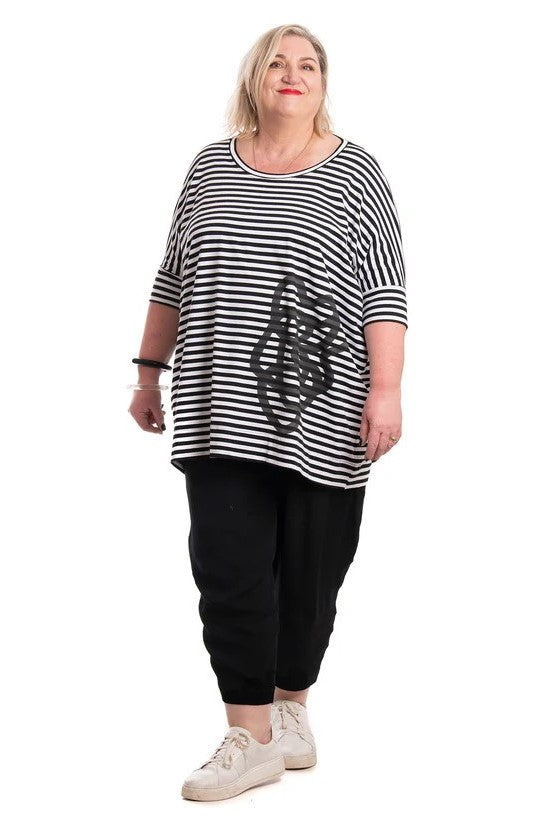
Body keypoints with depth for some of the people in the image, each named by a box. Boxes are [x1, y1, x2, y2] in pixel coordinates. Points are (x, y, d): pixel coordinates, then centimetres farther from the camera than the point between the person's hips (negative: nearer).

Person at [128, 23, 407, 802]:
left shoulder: (354, 171, 2)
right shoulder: (210, 167, 12)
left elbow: (385, 292, -4)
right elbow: (173, 280, 17)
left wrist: (387, 390, -13)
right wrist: (150, 370, 16)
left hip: (323, 415, -2)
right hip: (223, 413, 2)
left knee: (311, 575, 5)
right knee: (229, 573, -3)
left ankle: (291, 706, 26)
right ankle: (251, 739, 6)